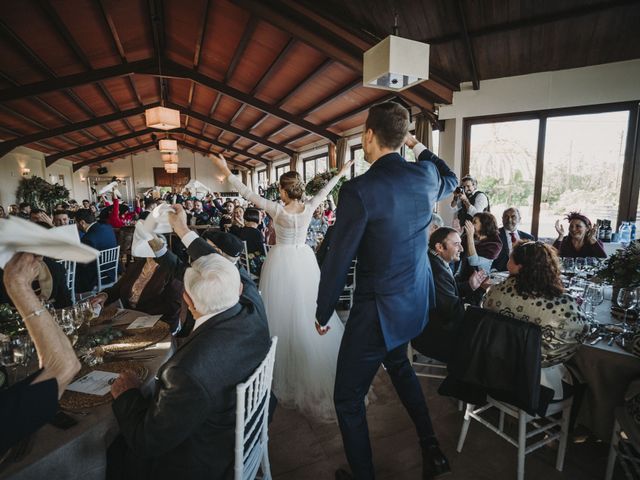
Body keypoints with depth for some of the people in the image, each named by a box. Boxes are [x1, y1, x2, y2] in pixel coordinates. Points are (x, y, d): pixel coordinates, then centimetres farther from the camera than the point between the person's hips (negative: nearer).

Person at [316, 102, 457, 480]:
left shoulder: (359, 189, -22)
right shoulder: (426, 175, -3)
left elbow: (338, 261, -17)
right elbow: (450, 179, 24)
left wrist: (323, 313, -3)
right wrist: (419, 147, 23)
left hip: (378, 309, -7)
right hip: (416, 301, 8)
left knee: (349, 399, 13)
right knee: (398, 363, 34)